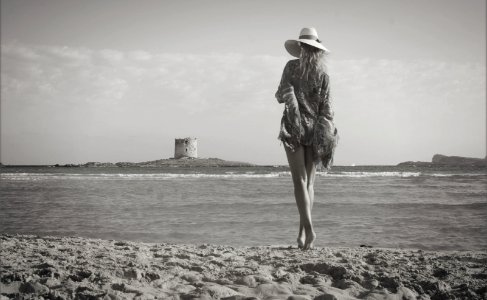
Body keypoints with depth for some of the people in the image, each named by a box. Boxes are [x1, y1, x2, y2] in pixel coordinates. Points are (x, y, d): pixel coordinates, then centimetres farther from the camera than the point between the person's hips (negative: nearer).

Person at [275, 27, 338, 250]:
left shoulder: (292, 66, -3)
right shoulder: (323, 73, 5)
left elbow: (282, 96, -7)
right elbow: (326, 106, 2)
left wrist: (280, 94, 17)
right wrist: (328, 134, 4)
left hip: (294, 126, -3)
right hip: (314, 128, 3)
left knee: (300, 180, -6)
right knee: (309, 182, 9)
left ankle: (309, 228, -20)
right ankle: (302, 232, 7)